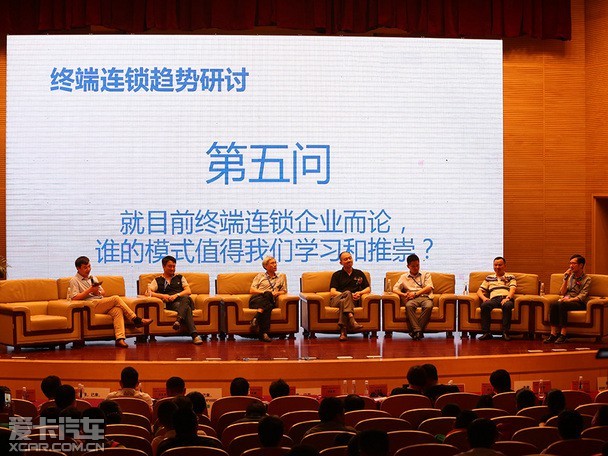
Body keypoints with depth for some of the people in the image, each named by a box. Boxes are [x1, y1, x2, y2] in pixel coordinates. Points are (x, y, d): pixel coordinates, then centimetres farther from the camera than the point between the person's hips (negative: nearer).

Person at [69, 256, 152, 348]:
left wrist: (98, 292, 2)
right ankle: (136, 320, -17)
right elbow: (74, 297, -8)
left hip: (102, 304, 6)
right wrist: (89, 290, -12)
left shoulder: (92, 278, 28)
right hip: (91, 306, -6)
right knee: (116, 298, -25)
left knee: (118, 310, -29)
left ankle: (120, 338, -44)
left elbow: (103, 292, 26)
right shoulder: (74, 281, 6)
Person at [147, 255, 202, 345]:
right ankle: (194, 334, -55)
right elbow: (148, 292, 7)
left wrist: (176, 295, -5)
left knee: (186, 298, -40)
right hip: (171, 304, -2)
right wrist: (162, 296, -8)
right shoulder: (158, 280, 22)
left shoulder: (180, 277, 28)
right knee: (187, 309, -39)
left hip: (185, 301, 2)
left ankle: (179, 320, -58)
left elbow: (188, 291, 14)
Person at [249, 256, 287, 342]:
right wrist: (264, 292, -5)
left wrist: (277, 293, -2)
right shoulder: (260, 276, 21)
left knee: (268, 295, -38)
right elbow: (251, 290, 12)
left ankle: (256, 319, -49)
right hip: (256, 299, -1)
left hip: (270, 300, 1)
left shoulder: (281, 276, 27)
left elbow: (284, 291, 21)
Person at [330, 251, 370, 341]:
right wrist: (348, 295, -10)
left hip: (353, 301, 1)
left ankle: (343, 331, -52)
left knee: (344, 302, -37)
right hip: (336, 300, -1)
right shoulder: (337, 275, 18)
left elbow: (368, 289, 20)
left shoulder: (359, 273, 25)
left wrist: (360, 293, -3)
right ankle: (352, 321, -56)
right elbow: (332, 292, 5)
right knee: (347, 293, -35)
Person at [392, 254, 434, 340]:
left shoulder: (426, 275, 23)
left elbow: (429, 288, 7)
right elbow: (395, 289, 15)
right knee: (409, 306, -38)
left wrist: (415, 293, -6)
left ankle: (415, 330, -35)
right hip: (412, 299, 0)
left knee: (429, 306, -38)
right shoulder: (404, 277, 25)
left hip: (425, 297, 0)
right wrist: (403, 294, -7)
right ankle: (418, 330, -45)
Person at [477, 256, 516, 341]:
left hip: (506, 299, -2)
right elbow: (479, 291, 22)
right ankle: (486, 332, -35)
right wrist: (484, 298, -2)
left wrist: (507, 298, -17)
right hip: (494, 299, 2)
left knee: (507, 305, -40)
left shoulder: (510, 277, 24)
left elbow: (512, 290, 5)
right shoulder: (489, 278, 30)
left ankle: (505, 332, -38)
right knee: (484, 305, -34)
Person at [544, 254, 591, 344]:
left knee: (562, 305, -36)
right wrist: (566, 279, 1)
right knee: (553, 304, -30)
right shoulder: (570, 276, 19)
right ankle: (553, 334, -33)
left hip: (579, 303, -5)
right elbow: (562, 292, 10)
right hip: (566, 300, 5)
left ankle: (563, 334, -35)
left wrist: (569, 300, -23)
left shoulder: (587, 279, 4)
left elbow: (582, 296, -8)